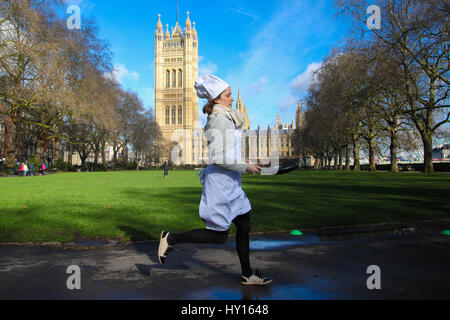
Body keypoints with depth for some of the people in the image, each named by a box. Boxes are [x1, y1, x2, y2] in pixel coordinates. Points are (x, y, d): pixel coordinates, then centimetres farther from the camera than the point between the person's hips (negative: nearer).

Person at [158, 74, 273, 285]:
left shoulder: (226, 117, 12)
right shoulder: (219, 120, -17)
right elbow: (218, 158, -24)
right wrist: (245, 167, -15)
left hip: (230, 184, 10)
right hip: (221, 183, -10)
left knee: (244, 226, 15)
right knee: (219, 236, 1)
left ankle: (247, 274, 27)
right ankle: (171, 239, 12)